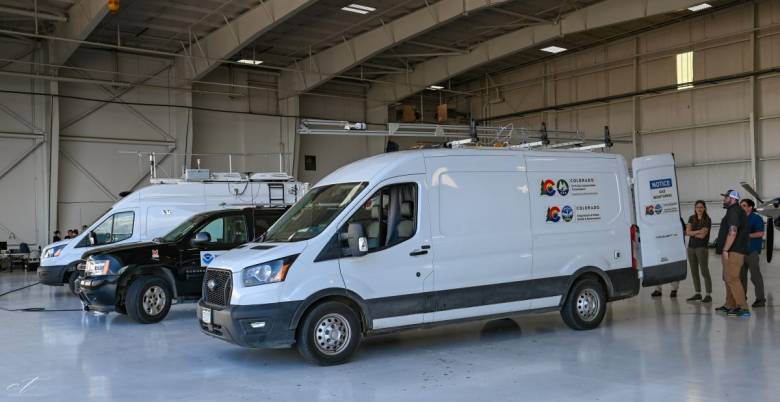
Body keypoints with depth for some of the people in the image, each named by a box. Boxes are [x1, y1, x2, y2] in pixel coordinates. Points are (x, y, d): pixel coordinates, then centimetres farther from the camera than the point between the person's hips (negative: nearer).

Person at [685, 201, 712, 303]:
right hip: (691, 247, 6)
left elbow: (702, 235, -13)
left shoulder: (707, 220, -5)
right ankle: (698, 294, 17)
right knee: (694, 272, 9)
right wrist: (698, 231, -13)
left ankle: (709, 295, -6)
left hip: (701, 247, -6)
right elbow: (688, 232, -2)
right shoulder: (691, 218, 10)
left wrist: (692, 233, -1)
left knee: (704, 271, -8)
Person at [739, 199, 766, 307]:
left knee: (755, 275, -8)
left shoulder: (756, 218, -4)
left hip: (752, 250, -7)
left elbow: (760, 233, -12)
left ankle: (761, 299, -4)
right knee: (741, 275, 8)